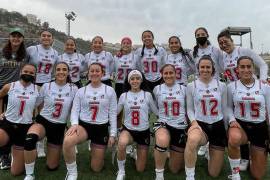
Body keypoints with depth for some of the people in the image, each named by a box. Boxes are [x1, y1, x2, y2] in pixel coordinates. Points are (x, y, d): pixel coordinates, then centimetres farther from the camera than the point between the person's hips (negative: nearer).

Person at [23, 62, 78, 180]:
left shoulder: (73, 89, -5)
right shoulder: (46, 86, -3)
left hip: (59, 127, 1)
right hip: (43, 121, 0)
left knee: (52, 167, 7)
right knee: (30, 139, -37)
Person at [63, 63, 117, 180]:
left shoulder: (109, 91, -1)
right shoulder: (81, 91, 2)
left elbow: (113, 113, 0)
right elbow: (75, 110, 1)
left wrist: (112, 134, -3)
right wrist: (74, 124, -20)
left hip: (101, 128, 0)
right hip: (84, 125, 0)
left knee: (96, 168, 6)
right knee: (67, 141, -35)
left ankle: (95, 149, 41)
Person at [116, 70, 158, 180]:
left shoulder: (147, 95, -5)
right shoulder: (124, 95, -2)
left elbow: (157, 112, 3)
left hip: (144, 131, 1)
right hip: (128, 130, 0)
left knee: (140, 169, 6)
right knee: (121, 143, -38)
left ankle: (136, 152, 40)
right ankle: (121, 171, -9)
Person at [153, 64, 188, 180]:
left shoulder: (183, 89, 3)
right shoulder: (157, 89, 2)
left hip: (180, 127, 1)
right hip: (163, 124, -1)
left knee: (175, 169, 9)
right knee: (162, 141, -41)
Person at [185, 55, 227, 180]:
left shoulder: (221, 86, 3)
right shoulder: (191, 86, -2)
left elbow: (224, 109, 10)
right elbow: (190, 108, 2)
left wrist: (226, 128, 12)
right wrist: (194, 122, -17)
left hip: (218, 126, 2)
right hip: (200, 125, -2)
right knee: (192, 140, -43)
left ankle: (211, 151, 41)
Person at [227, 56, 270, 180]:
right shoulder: (231, 86, -2)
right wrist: (232, 120, -13)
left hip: (260, 128, 1)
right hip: (240, 125, -1)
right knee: (234, 139, -42)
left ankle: (252, 152, 41)